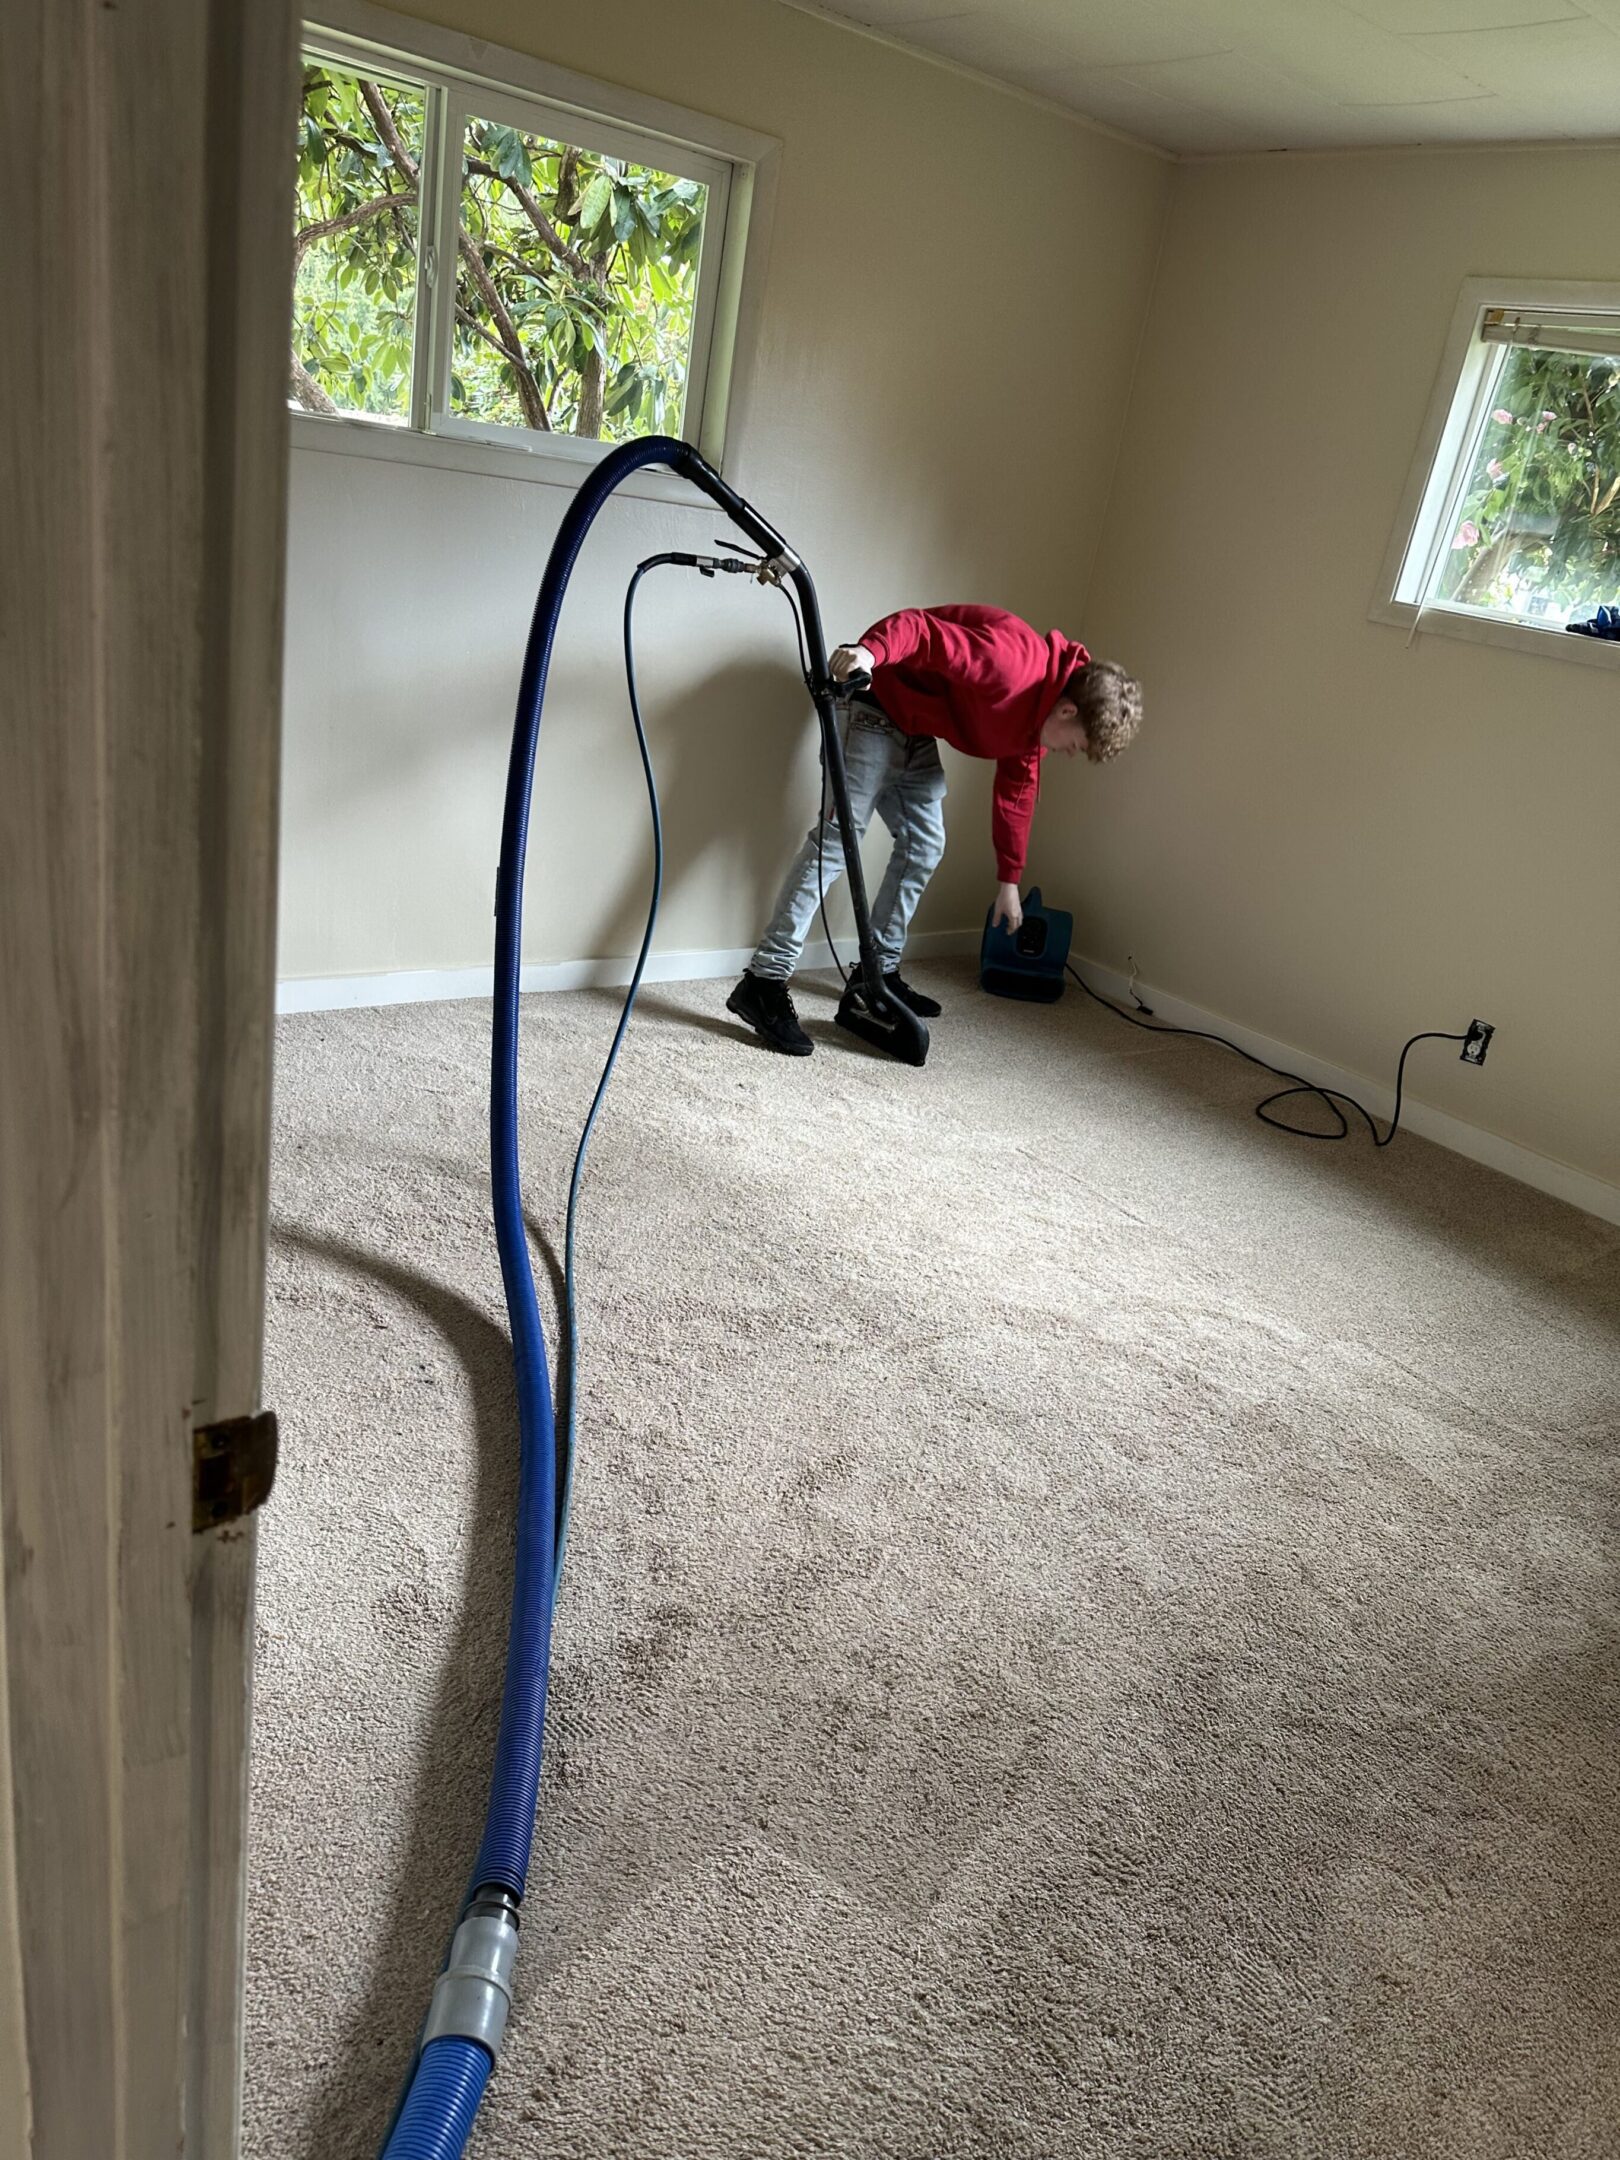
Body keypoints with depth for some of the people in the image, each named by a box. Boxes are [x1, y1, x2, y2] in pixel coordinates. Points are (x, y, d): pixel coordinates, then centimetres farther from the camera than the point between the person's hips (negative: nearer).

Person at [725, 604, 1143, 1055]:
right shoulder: (1012, 663, -27)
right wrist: (871, 651, -53)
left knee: (924, 845, 8)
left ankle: (880, 971, 17)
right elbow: (920, 628, -32)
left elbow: (1016, 789, 14)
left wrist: (1008, 880, 18)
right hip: (877, 700, -10)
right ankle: (764, 983, -23)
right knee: (838, 835, -18)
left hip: (916, 730, 10)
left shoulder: (1039, 710, 2)